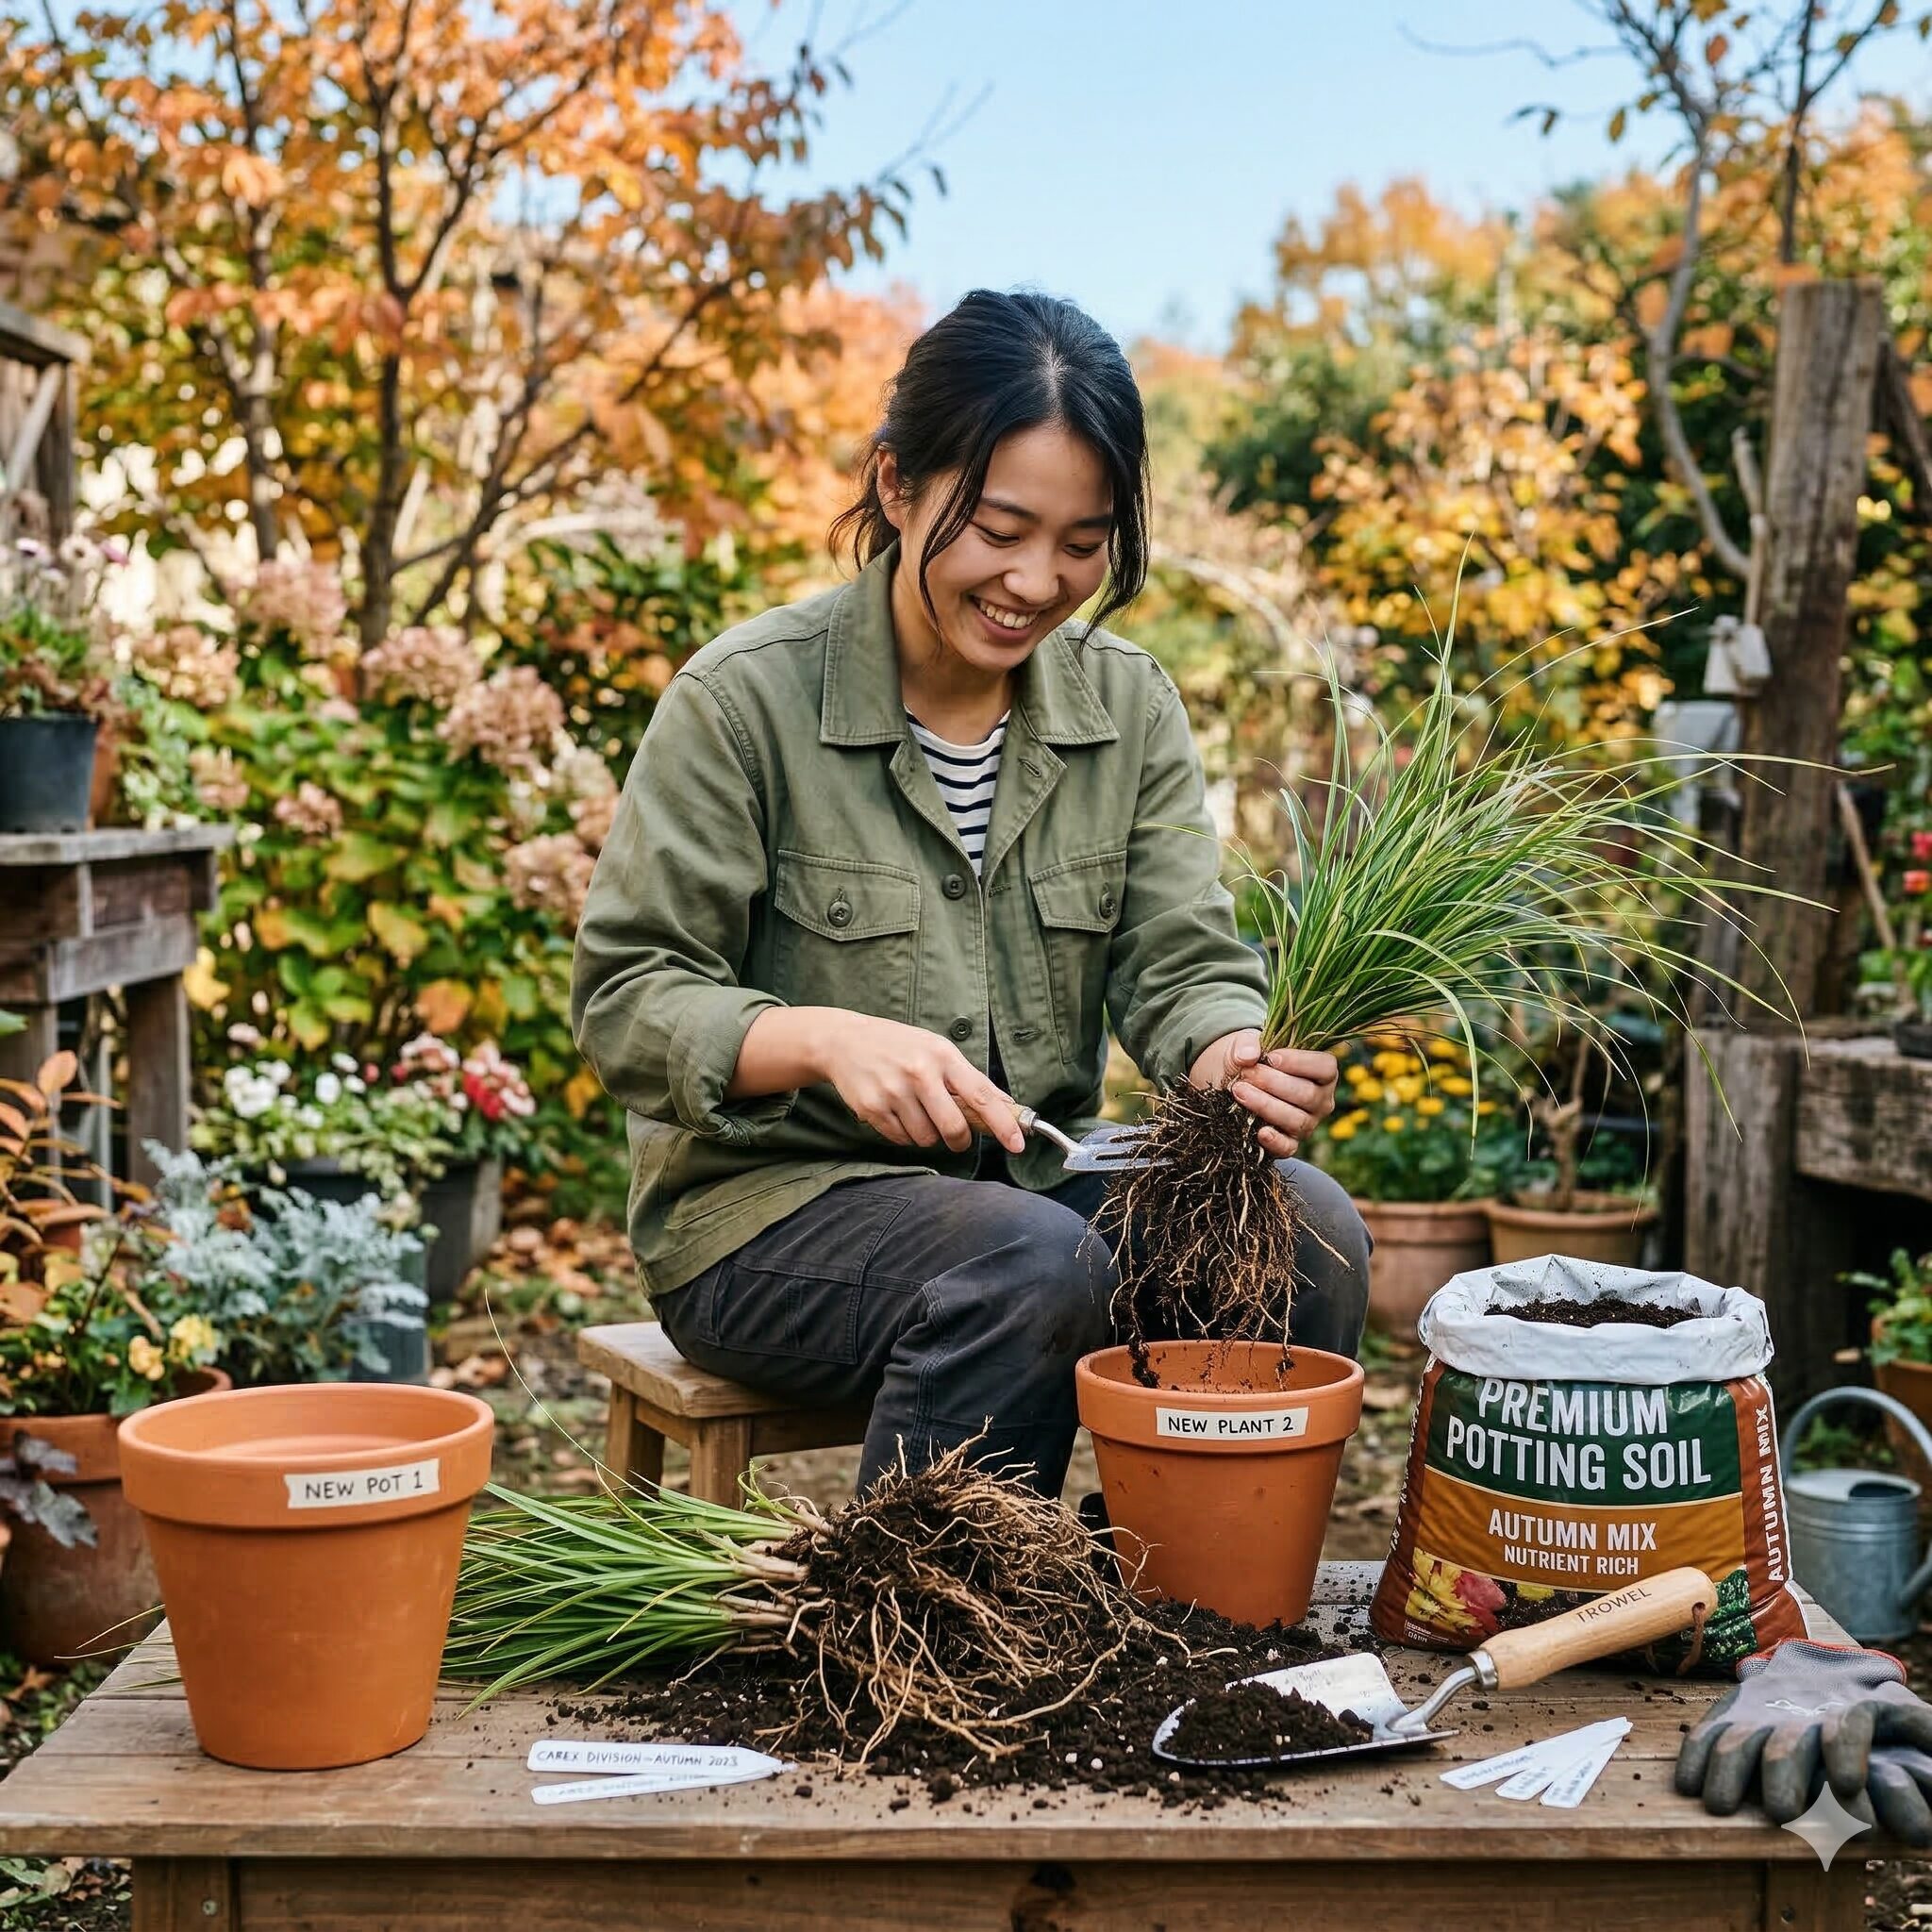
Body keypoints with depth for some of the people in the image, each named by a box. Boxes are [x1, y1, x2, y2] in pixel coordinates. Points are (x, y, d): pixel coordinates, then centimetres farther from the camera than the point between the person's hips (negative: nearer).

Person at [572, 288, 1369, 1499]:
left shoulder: (1130, 704, 5)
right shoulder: (745, 700, -10)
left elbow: (1183, 961, -1)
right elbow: (625, 1003, -10)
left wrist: (1237, 1059, -25)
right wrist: (823, 1038, -30)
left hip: (1037, 1178, 5)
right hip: (772, 1202, -4)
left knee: (1307, 1229, -21)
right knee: (1034, 1263, -34)